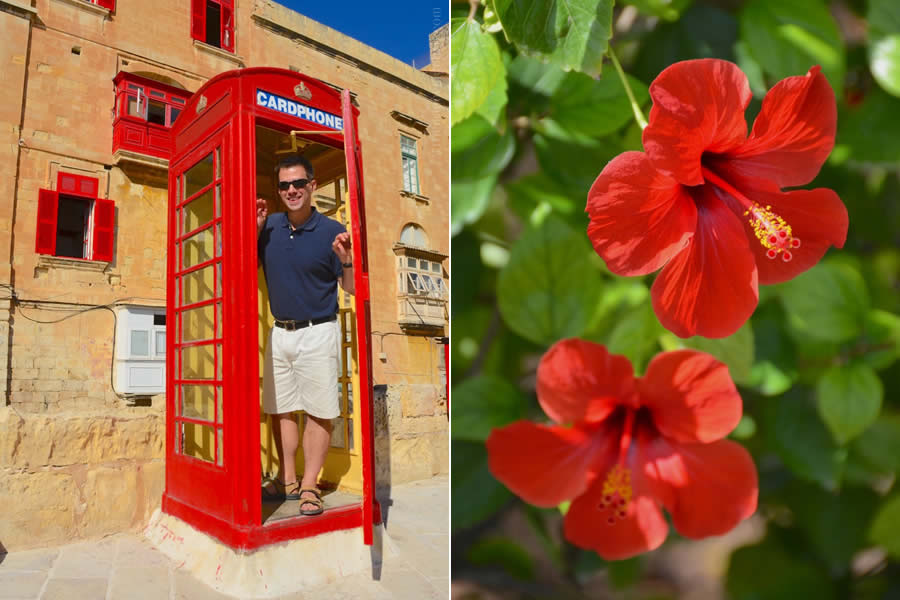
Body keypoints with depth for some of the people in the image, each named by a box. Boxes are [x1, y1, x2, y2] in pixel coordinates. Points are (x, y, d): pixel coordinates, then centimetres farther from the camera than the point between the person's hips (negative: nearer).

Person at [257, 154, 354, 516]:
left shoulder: (331, 232, -8)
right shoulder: (269, 226, 3)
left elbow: (351, 288, -5)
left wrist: (346, 259, -25)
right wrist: (254, 229, -3)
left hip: (317, 332, -5)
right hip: (279, 332, 5)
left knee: (319, 411, 1)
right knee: (280, 408, 13)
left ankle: (310, 486, 13)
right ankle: (287, 480, 27)